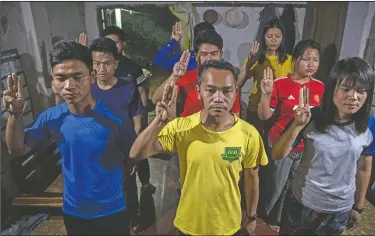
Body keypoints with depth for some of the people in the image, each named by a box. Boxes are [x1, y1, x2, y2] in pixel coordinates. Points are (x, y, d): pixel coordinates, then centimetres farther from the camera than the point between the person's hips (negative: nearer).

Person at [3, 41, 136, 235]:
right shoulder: (51, 118, -12)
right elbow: (18, 149, -1)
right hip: (73, 212, 4)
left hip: (112, 211, -3)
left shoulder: (115, 117, -22)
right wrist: (15, 114, -15)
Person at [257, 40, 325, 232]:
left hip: (307, 148, 4)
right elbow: (264, 116, -14)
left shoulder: (320, 87, 0)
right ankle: (270, 217, 40)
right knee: (276, 186, 11)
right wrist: (266, 94, -27)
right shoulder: (280, 84, -13)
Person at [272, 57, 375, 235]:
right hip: (301, 204, -1)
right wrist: (297, 125, -32)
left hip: (340, 211, 2)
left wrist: (358, 206, 11)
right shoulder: (311, 118, -18)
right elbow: (277, 155, -19)